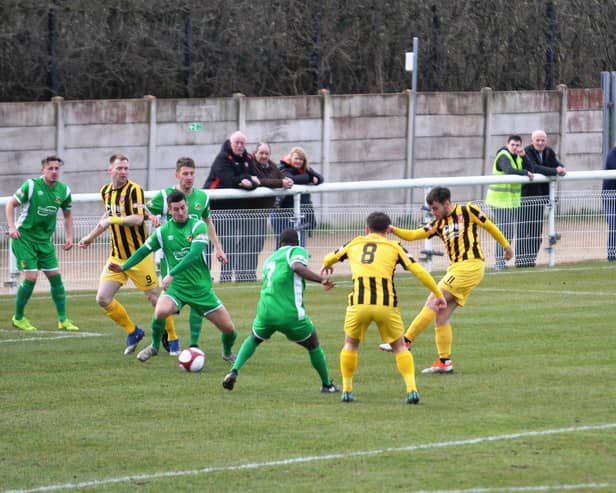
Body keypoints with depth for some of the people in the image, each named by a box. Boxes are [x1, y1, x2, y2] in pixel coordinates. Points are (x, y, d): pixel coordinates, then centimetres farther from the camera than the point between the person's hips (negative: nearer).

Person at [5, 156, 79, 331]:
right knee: (31, 277, -12)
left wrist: (69, 237, 5)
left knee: (55, 276, 0)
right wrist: (12, 227, -19)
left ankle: (63, 320, 9)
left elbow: (67, 215, 16)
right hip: (24, 237, -5)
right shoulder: (31, 185, -14)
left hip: (44, 239, 5)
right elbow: (11, 204, -7)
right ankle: (18, 318, 5)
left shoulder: (64, 190, 0)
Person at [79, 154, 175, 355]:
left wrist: (112, 220, -21)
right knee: (103, 299, -1)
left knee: (155, 298, -1)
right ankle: (133, 332, 17)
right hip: (116, 256, 6)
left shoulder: (134, 190, -13)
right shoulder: (106, 191, 8)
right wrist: (91, 237, 30)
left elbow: (138, 219, -25)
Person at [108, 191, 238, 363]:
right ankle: (154, 347, -3)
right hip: (176, 286, 1)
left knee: (229, 329, -1)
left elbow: (195, 254, -23)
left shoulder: (198, 226, -10)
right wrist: (123, 267, 1)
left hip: (201, 288, -1)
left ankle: (228, 352, 34)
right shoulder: (163, 231, -1)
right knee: (160, 312, -31)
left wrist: (172, 274, -30)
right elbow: (144, 250, 11)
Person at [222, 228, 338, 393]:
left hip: (265, 312, 5)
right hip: (291, 314, -5)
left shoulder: (270, 259, 24)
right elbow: (297, 267, -19)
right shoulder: (297, 251, 3)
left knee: (253, 339, 33)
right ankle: (327, 385, 29)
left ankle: (234, 371, 13)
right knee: (313, 346, 20)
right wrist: (321, 279, -25)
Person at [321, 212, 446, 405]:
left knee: (351, 344, 24)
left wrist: (327, 265, 62)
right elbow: (419, 271, 7)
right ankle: (411, 389, -2)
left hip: (359, 304, 1)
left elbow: (330, 258, 37)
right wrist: (438, 294, 18)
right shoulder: (394, 247, 13)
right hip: (386, 305, -1)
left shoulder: (354, 244, 19)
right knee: (399, 346, 14)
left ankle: (347, 390, 20)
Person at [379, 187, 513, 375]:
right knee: (441, 315, 3)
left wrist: (506, 246, 18)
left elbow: (490, 226, 9)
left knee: (433, 302, -12)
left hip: (469, 266, -8)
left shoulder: (467, 211, -1)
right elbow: (414, 235, 7)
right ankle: (445, 362, 6)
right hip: (456, 268, 8)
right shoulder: (439, 224, 16)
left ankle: (406, 341, -11)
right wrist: (393, 230, -8)